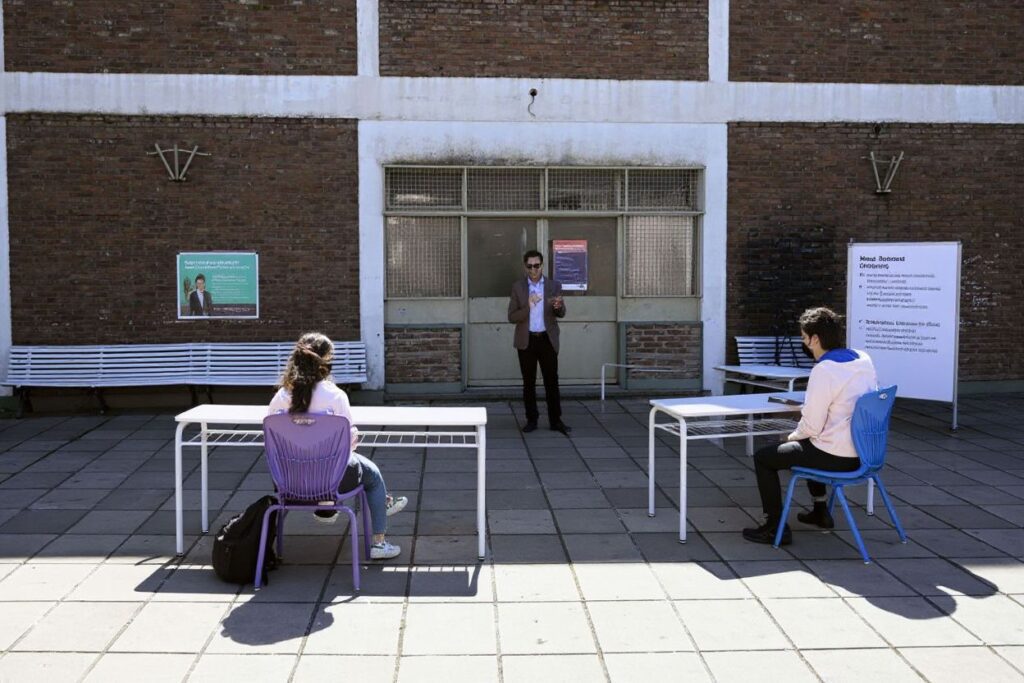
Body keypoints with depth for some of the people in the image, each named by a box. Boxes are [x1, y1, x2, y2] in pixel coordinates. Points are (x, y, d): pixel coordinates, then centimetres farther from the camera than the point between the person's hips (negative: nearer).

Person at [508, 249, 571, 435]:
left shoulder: (554, 285, 3)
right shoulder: (517, 287, 3)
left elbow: (561, 314, -2)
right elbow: (511, 316, -2)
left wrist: (559, 306, -26)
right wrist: (527, 307, -20)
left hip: (547, 339, 0)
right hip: (526, 340, 0)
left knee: (552, 380, 0)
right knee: (529, 382, 5)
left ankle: (555, 420, 5)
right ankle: (531, 420, 13)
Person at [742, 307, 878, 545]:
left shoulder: (823, 371, -22)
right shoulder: (864, 360, 2)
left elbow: (811, 427, -19)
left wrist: (792, 436, 2)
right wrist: (807, 407, 14)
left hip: (837, 458, -9)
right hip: (863, 452, 9)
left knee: (763, 458, 5)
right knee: (807, 445, 37)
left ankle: (776, 527, 8)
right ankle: (820, 511, 42)